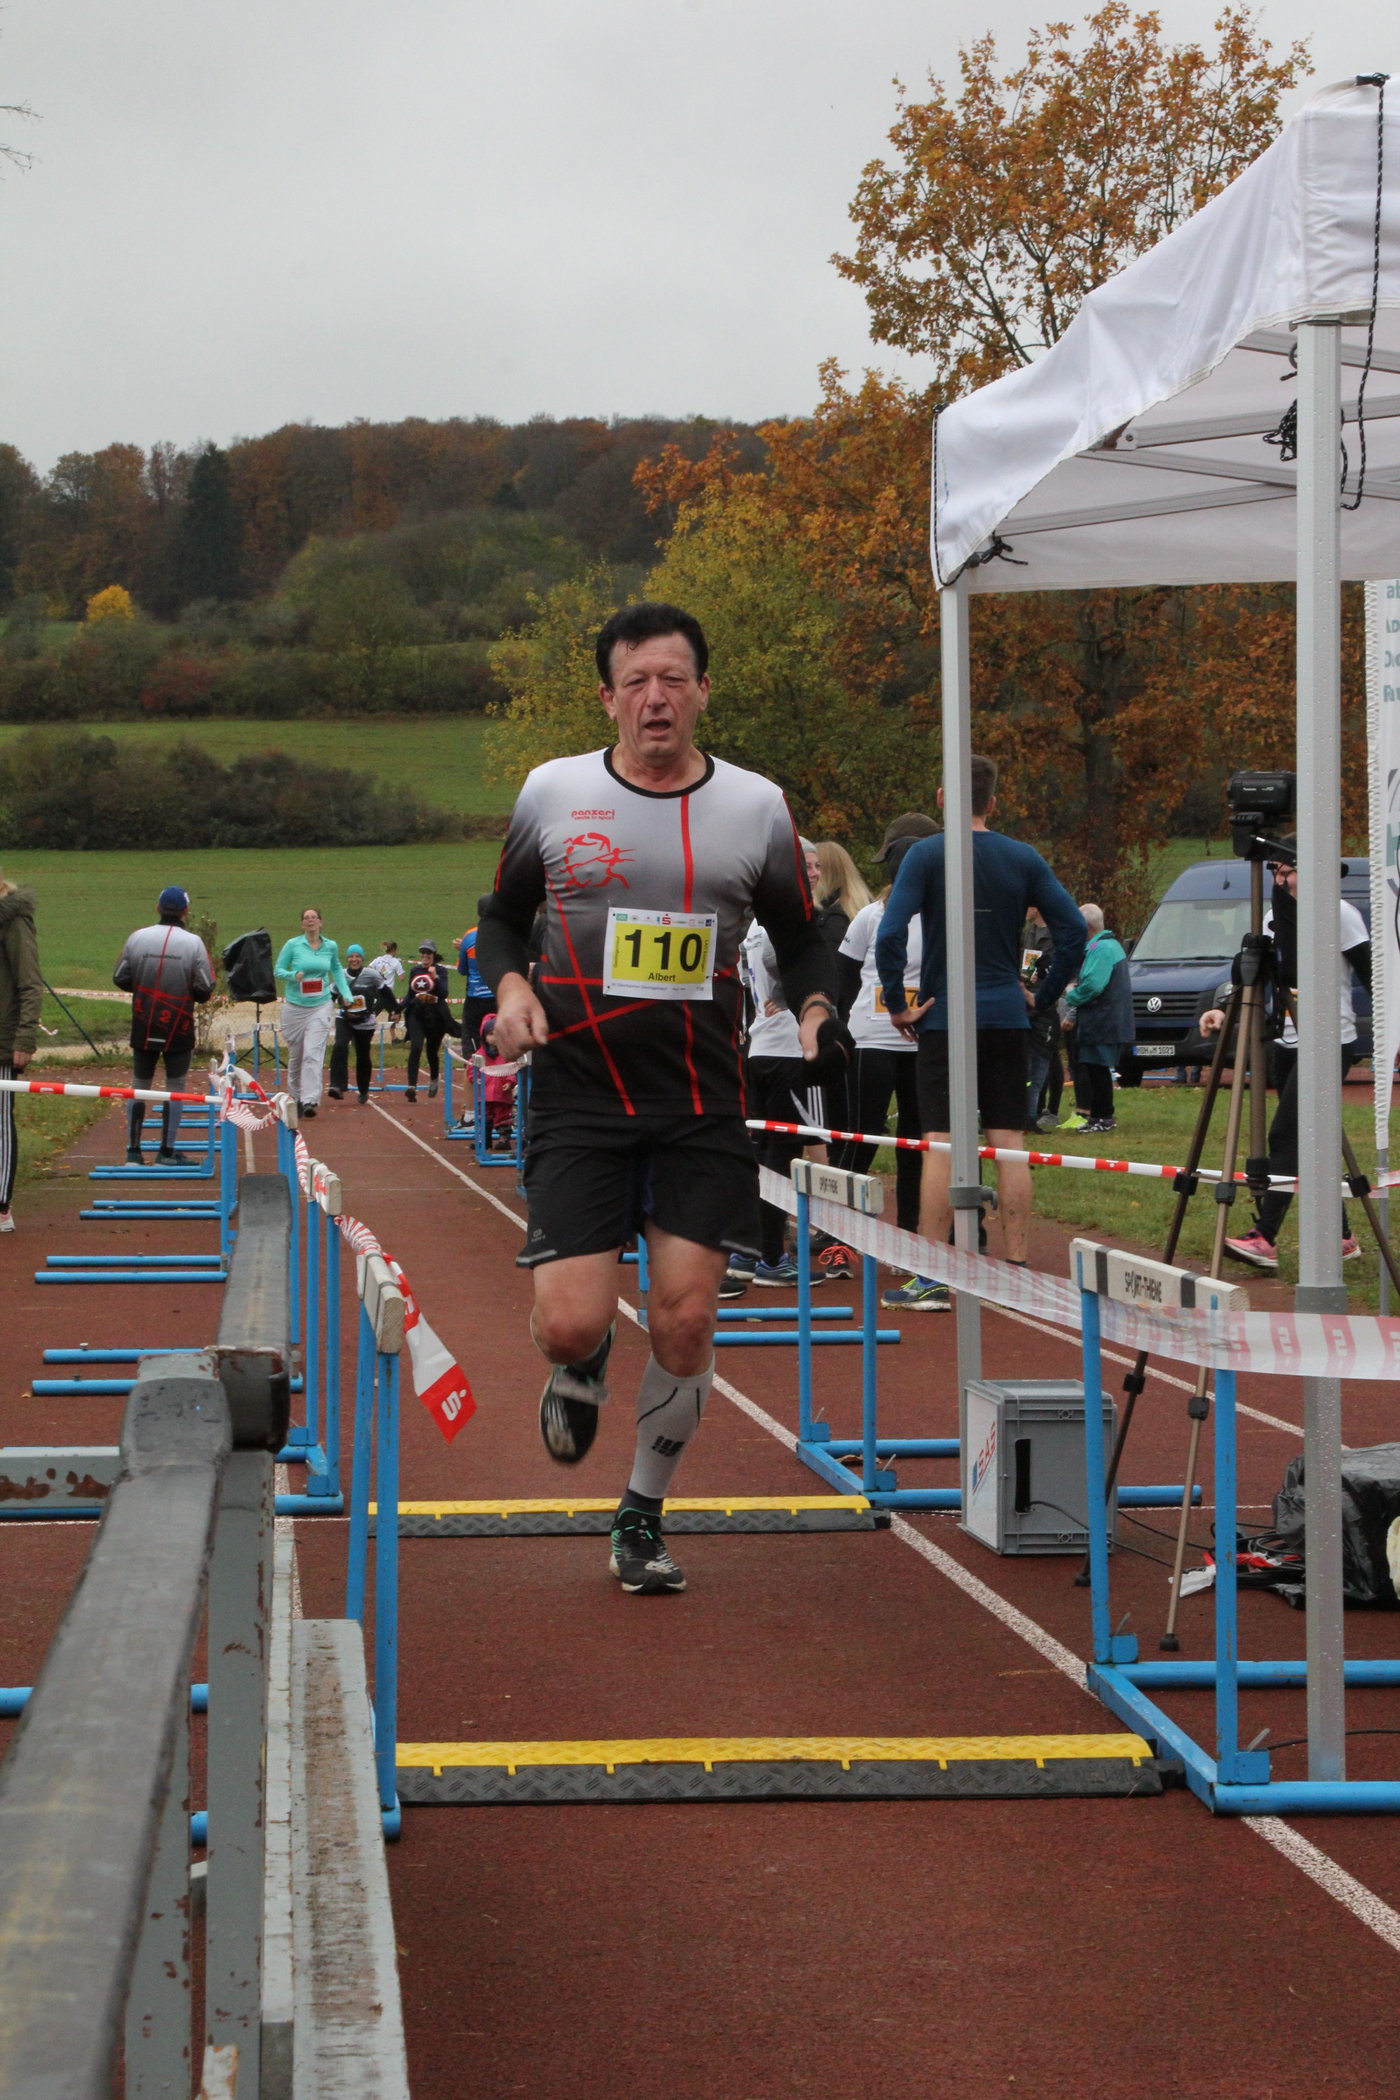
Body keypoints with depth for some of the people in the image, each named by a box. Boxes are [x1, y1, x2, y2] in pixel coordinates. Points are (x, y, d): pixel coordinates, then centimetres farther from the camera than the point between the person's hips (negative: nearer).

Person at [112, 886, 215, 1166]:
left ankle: (133, 1151, 11)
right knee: (175, 1087, 6)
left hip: (143, 1027, 3)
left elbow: (120, 978, 2)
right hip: (178, 1027, -3)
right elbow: (204, 988, -9)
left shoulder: (137, 938, -2)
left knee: (139, 1085, 11)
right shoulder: (193, 943, -10)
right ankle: (167, 1153, 5)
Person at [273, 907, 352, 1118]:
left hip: (321, 1006, 0)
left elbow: (336, 970, 22)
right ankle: (295, 1097, 25)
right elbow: (277, 970, 2)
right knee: (295, 1055, 9)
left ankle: (310, 1100, -19)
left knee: (313, 1053, -13)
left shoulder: (330, 947, 5)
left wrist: (346, 994, 11)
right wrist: (293, 975, -18)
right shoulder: (292, 945, -2)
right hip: (294, 1006, 0)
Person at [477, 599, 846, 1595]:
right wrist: (510, 985, -6)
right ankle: (581, 1369, 29)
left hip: (703, 1105, 1)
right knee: (570, 1323, -10)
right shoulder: (553, 793, 2)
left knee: (686, 1319, -4)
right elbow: (502, 916, 14)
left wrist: (817, 1008, -5)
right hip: (580, 1098, -1)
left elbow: (799, 936, 15)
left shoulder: (756, 806, 3)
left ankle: (644, 1514, 18)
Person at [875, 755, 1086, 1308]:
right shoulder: (1023, 858, 5)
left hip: (944, 1017, -3)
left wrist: (897, 1003, -6)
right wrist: (1044, 994, 10)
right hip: (1007, 1018, 3)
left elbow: (890, 935, -15)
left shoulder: (925, 855, -5)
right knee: (1010, 1146, 6)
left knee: (940, 1146, -3)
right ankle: (1017, 1270, 7)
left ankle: (931, 1279, -4)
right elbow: (1072, 928, 2)